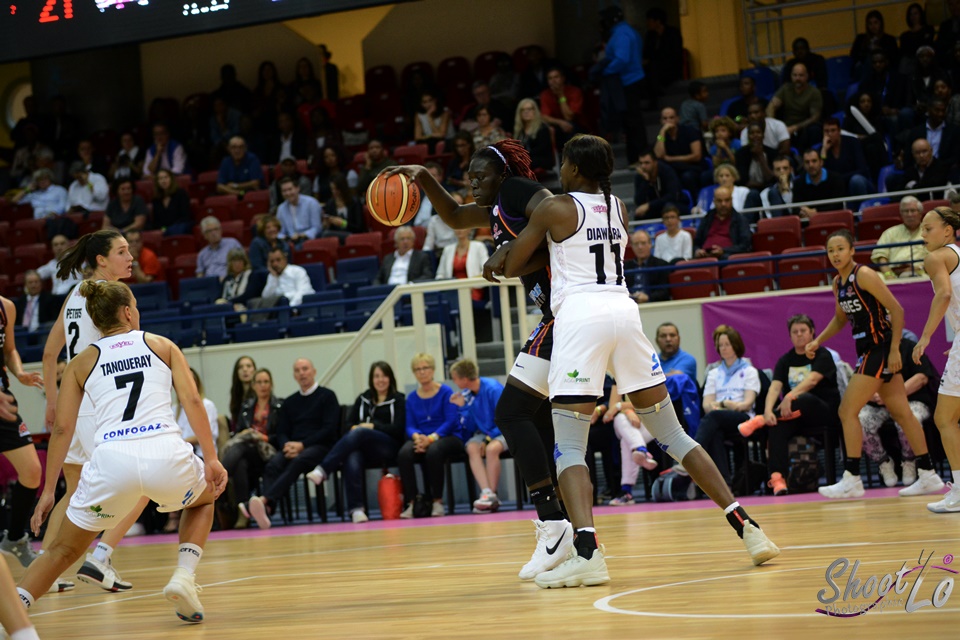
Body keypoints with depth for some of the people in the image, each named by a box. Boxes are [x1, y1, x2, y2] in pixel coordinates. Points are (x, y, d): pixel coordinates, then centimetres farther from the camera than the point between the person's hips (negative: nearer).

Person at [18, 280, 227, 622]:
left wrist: (48, 490, 15)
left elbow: (62, 428, 12)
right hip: (166, 453, 0)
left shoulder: (82, 362, 18)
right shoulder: (161, 345, 18)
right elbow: (192, 400, 6)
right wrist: (211, 459, 6)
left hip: (112, 461, 0)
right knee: (204, 500, 35)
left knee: (63, 551, 16)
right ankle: (183, 578, 12)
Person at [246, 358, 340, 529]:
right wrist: (287, 445, -9)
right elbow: (281, 433, 16)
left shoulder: (327, 396, 10)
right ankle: (267, 509, -53)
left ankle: (264, 500, -57)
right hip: (291, 448, 4)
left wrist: (302, 445, -13)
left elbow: (330, 430, -2)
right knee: (273, 465, -30)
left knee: (297, 462, -38)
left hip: (321, 447, -4)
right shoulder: (289, 402, 24)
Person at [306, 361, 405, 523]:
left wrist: (372, 426, -9)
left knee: (358, 433, -35)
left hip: (389, 448, -3)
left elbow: (398, 430, 1)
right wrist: (354, 428, -6)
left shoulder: (398, 400, 13)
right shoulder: (363, 399, 25)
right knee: (352, 460, -37)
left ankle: (322, 470, -45)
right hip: (362, 448, 3)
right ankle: (356, 509, -49)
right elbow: (348, 423, 18)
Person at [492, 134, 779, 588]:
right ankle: (746, 528, 9)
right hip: (623, 309, 5)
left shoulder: (554, 209, 3)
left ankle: (587, 551, -26)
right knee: (672, 435, 13)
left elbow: (509, 268, 7)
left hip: (580, 314, -5)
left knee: (569, 446, -6)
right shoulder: (618, 209, 19)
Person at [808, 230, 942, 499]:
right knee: (901, 413, 10)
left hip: (881, 350, -9)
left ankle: (852, 480, -7)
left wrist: (894, 351, -21)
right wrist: (818, 341, 15)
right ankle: (928, 476, 13)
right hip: (869, 352, 9)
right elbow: (841, 319, 28)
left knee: (847, 411, -10)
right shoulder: (838, 283, 12)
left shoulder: (864, 275, -14)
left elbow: (897, 310, -17)